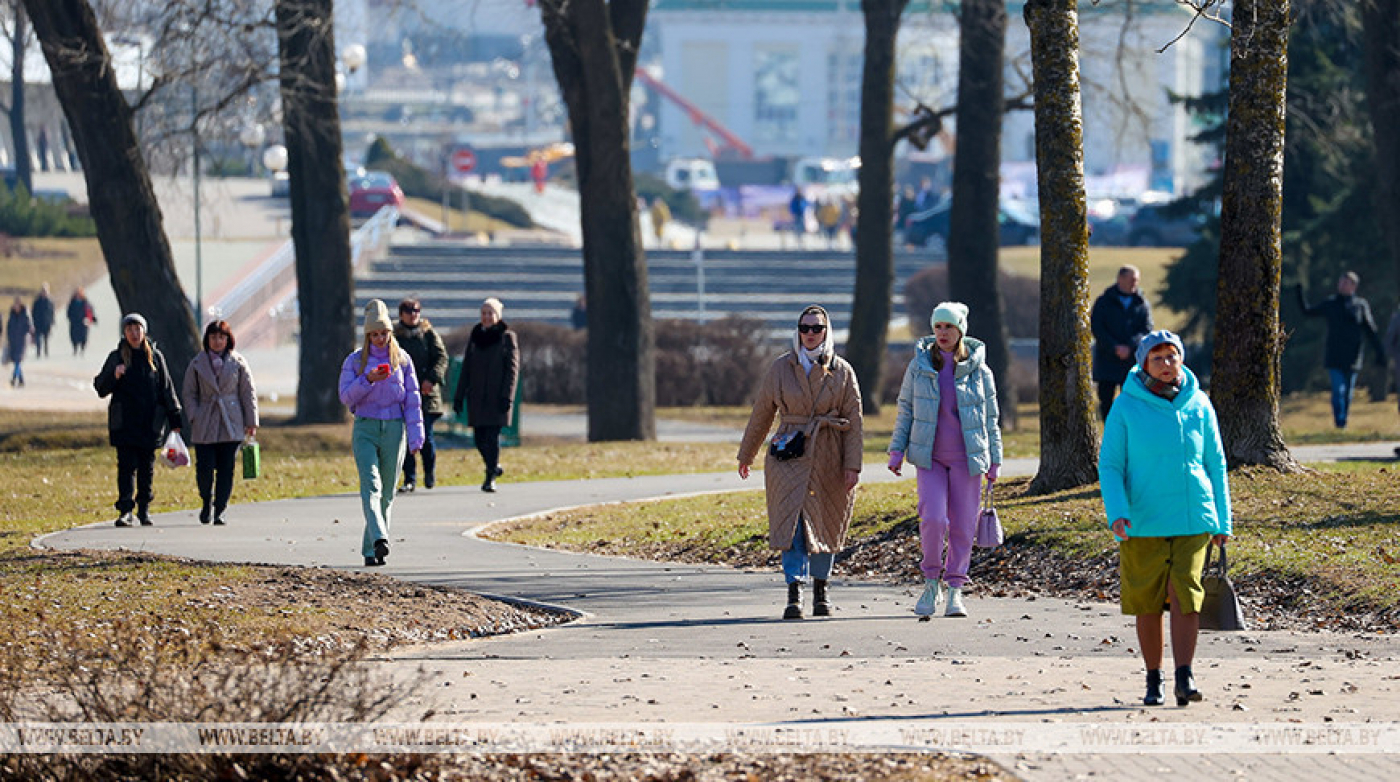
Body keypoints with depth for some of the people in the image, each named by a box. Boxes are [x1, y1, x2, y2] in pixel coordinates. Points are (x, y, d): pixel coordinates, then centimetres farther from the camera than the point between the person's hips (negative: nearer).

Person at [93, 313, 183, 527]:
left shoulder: (155, 356, 7)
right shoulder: (116, 357, 4)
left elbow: (167, 389, 10)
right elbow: (101, 388, 2)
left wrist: (175, 419, 7)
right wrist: (114, 376, -19)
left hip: (150, 422, 1)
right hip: (124, 423, -1)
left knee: (147, 468, 6)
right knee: (126, 467, -7)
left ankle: (144, 510, 16)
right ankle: (125, 511, -9)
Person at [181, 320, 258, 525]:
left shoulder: (238, 362, 5)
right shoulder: (197, 363, 6)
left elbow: (248, 393, 7)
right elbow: (189, 393, 10)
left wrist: (251, 422, 2)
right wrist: (194, 417, -3)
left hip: (231, 424, 0)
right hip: (205, 425, 0)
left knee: (226, 469, -2)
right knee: (204, 468, -6)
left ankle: (219, 510, 6)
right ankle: (206, 501, 20)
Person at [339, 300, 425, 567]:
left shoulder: (402, 359, 6)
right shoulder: (355, 360, 4)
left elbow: (412, 399, 6)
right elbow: (346, 396, -3)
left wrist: (415, 436, -1)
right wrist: (368, 380, -19)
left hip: (393, 429, 2)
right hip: (365, 428, -2)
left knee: (386, 492, 5)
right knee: (370, 483, -20)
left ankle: (370, 550, 14)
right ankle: (379, 538, -36)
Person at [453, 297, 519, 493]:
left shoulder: (507, 337, 0)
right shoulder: (475, 337, 12)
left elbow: (512, 368, -5)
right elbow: (466, 369, 14)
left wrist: (507, 396, -14)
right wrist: (459, 396, 9)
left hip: (497, 396, -4)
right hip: (477, 396, 4)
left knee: (492, 436, -8)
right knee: (479, 437, 3)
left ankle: (490, 478, -3)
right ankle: (494, 467, 25)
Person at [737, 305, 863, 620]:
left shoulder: (842, 371, 2)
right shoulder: (781, 368, 4)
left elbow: (854, 420, 0)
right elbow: (762, 414, 12)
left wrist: (853, 465, -8)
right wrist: (746, 455, 17)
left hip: (829, 458, 0)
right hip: (790, 455, 0)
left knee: (825, 524, 9)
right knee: (792, 522, -12)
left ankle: (821, 590, 27)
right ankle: (794, 594, -16)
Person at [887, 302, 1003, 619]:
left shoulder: (979, 371, 0)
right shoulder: (919, 367, 2)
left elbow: (991, 418, 7)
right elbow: (905, 410, 9)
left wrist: (994, 461, 5)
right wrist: (897, 450, 2)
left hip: (967, 458, 0)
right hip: (930, 458, 0)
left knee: (963, 526, 1)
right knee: (933, 518, -16)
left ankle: (955, 590, 14)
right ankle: (931, 580, 4)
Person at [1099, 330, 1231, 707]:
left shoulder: (1198, 405, 4)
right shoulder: (1126, 408, -3)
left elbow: (1215, 464, 11)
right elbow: (1110, 465, -2)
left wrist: (1223, 520, 9)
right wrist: (1117, 513, -16)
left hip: (1192, 519, 1)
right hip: (1143, 522, -1)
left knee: (1186, 595, -12)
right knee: (1148, 602, 4)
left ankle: (1184, 677, -13)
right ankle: (1153, 679, 16)